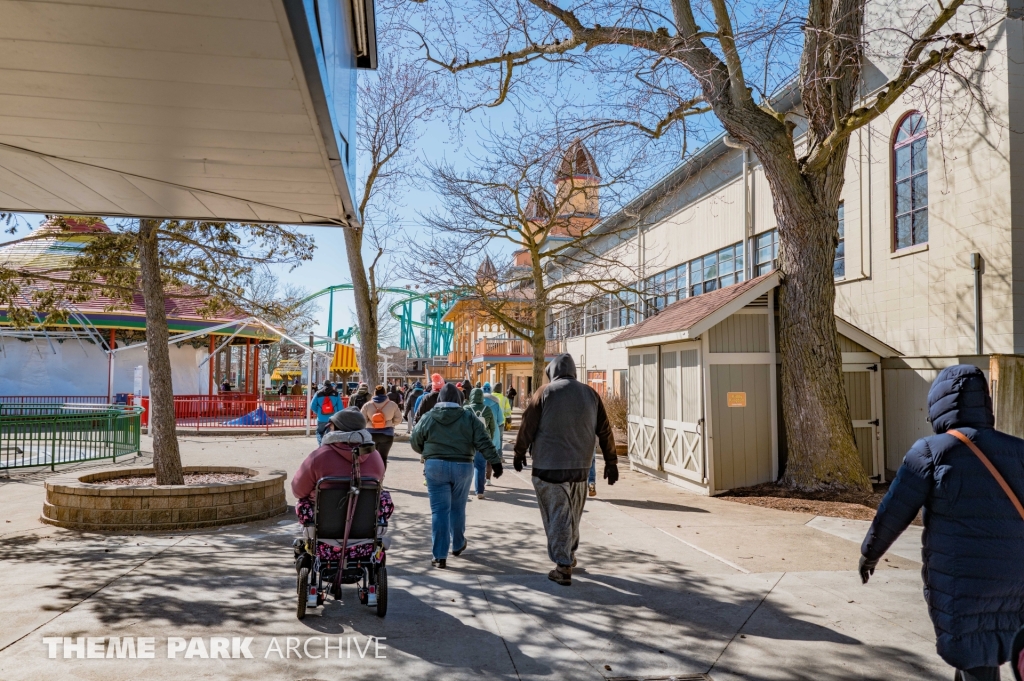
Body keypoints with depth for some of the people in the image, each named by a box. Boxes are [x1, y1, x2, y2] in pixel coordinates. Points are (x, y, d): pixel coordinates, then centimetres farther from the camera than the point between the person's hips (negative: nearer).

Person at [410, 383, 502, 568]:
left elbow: (415, 442, 10)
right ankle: (458, 545, 34)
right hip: (462, 467, 1)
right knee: (458, 508, 18)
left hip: (436, 467, -1)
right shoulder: (469, 418, 0)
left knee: (439, 510, 1)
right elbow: (484, 442, -6)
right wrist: (495, 462, -3)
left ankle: (440, 556, -2)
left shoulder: (428, 418, 0)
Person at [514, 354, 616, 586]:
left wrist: (520, 453, 8)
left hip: (548, 466, -4)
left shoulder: (545, 393, -6)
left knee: (557, 515, 3)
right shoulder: (590, 393, 5)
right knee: (573, 514, 20)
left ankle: (563, 567, 2)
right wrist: (611, 462, 10)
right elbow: (604, 430, 6)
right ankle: (569, 555, 35)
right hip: (580, 465, 4)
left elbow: (527, 426, -5)